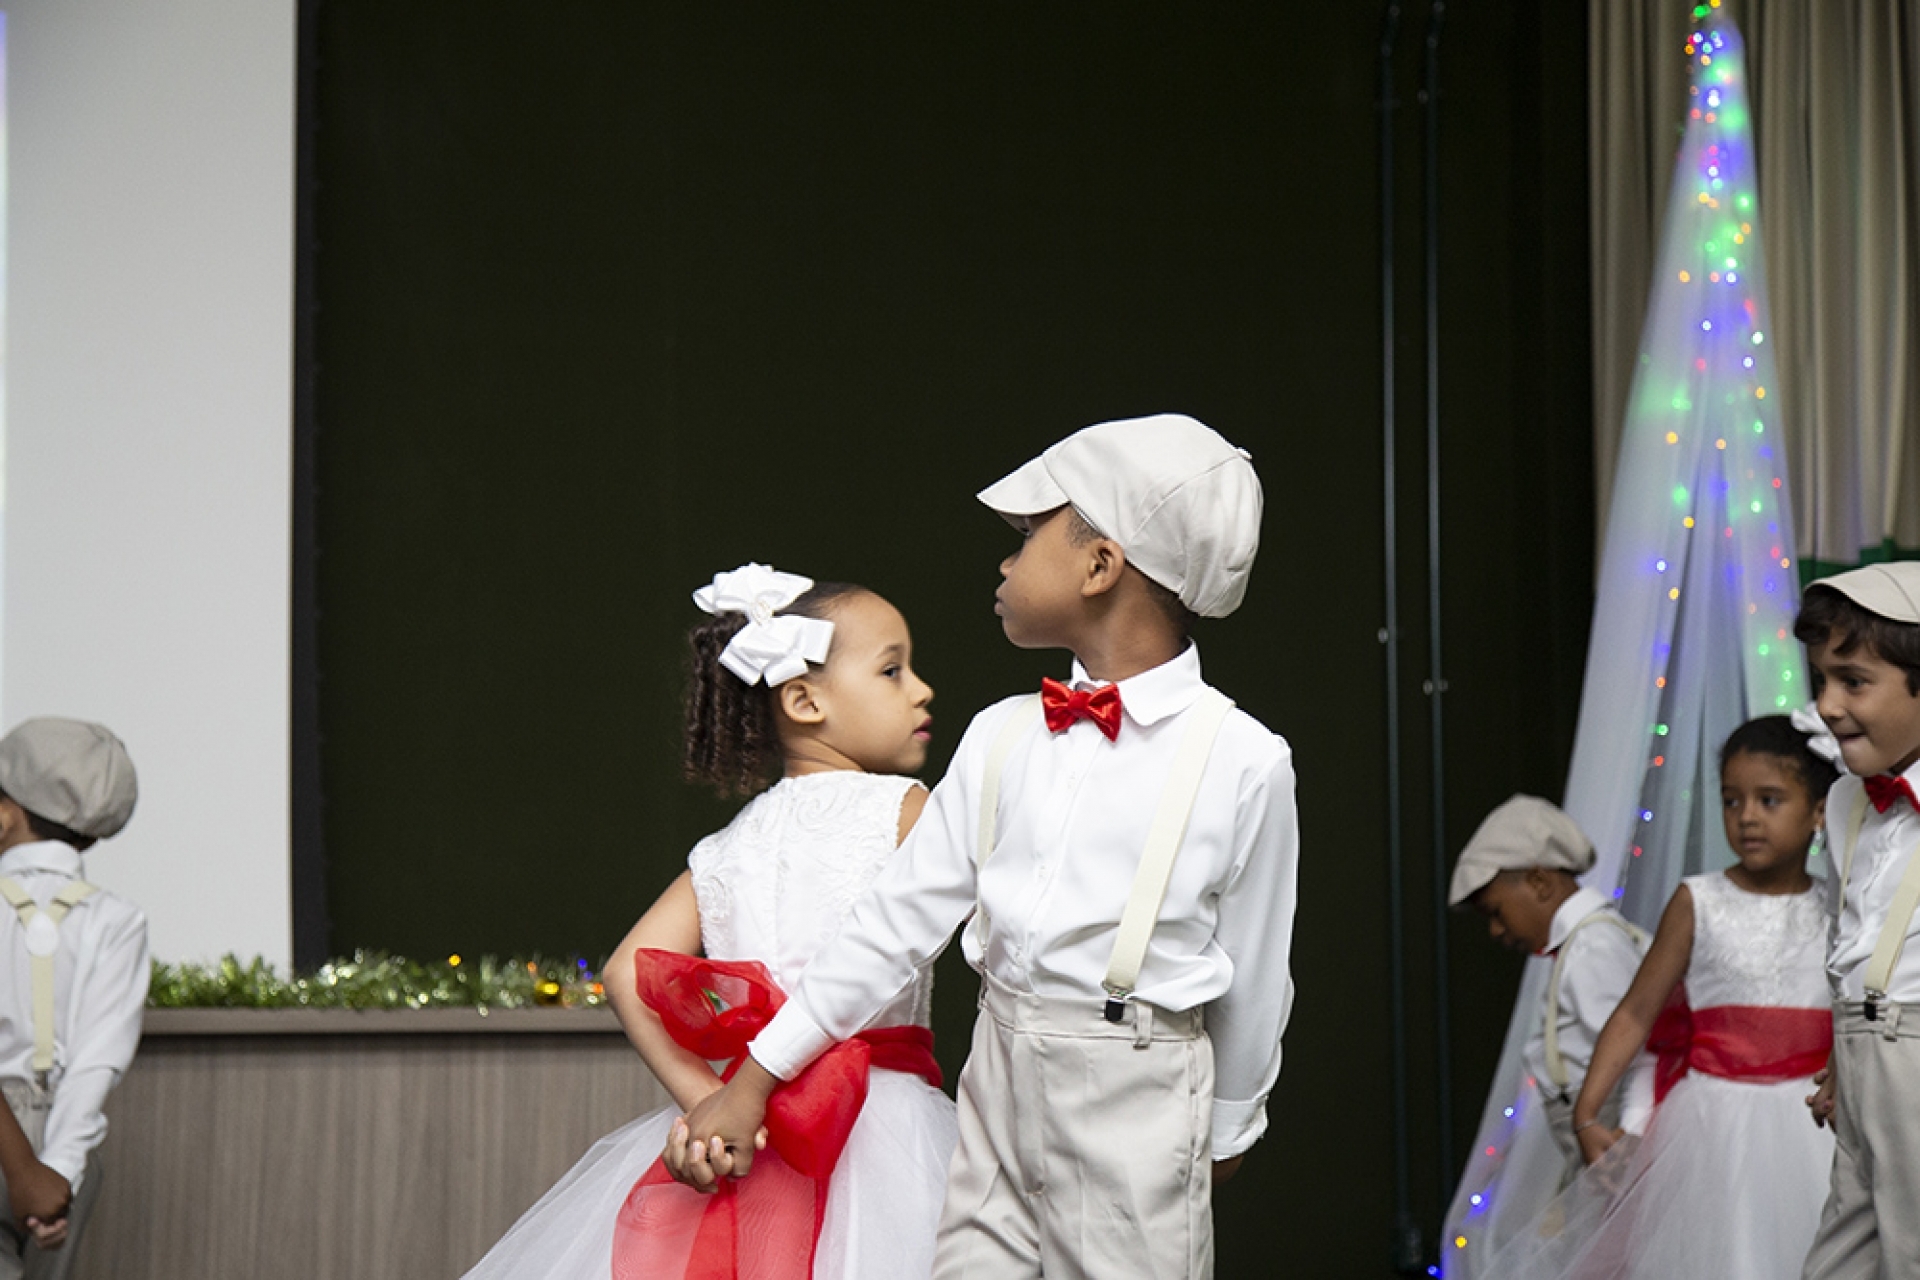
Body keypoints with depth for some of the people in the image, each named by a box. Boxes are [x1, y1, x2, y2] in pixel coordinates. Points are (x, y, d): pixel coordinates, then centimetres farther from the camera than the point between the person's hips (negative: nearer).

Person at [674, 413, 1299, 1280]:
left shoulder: (1241, 761, -9)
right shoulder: (1001, 738, 5)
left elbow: (1255, 978, 2)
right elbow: (898, 917, 7)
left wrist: (1229, 1126, 13)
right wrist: (754, 1082, 5)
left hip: (1136, 1105, -4)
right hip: (999, 1079, 5)